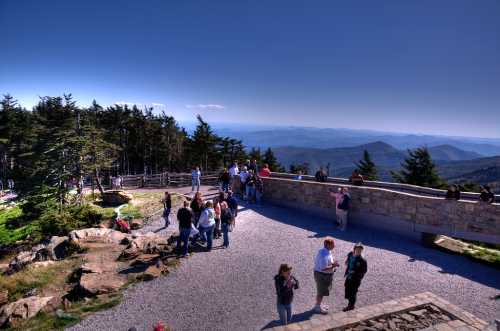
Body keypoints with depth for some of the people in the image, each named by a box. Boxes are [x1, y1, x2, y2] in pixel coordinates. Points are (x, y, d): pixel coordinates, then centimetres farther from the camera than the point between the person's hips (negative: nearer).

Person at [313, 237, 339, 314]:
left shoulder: (325, 251, 1)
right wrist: (333, 266, -25)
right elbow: (323, 268, -31)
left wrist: (332, 262, 1)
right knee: (321, 292, 8)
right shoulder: (325, 255, -31)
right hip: (322, 275, -10)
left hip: (325, 275, 10)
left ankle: (318, 305, 41)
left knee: (321, 291, 24)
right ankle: (318, 307, 26)